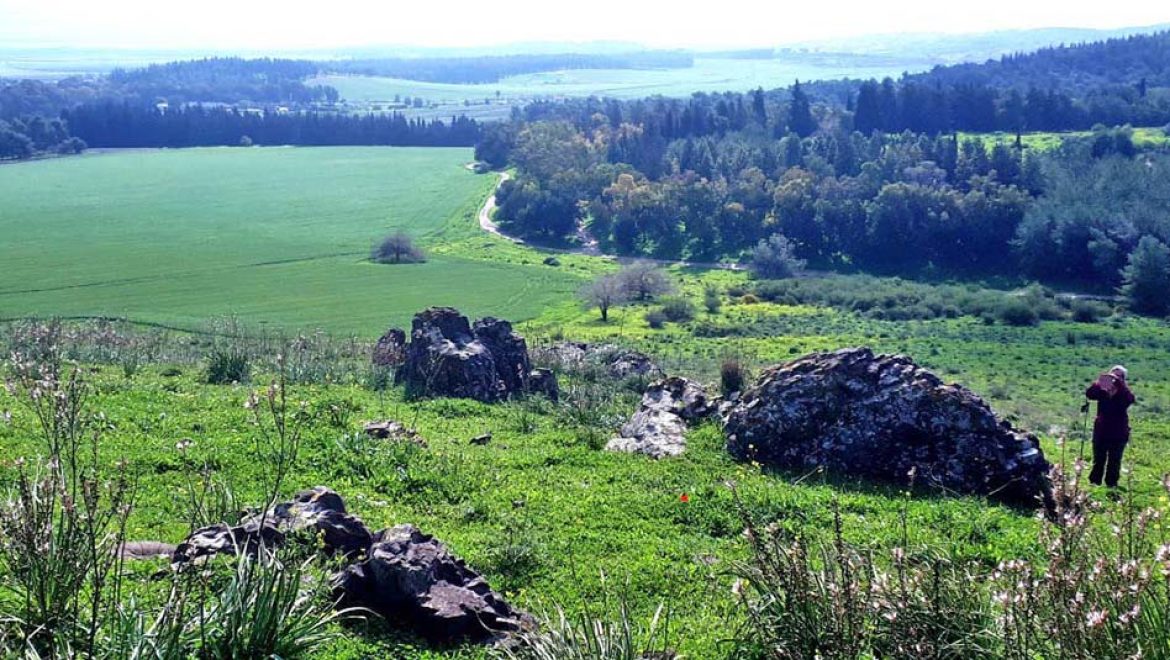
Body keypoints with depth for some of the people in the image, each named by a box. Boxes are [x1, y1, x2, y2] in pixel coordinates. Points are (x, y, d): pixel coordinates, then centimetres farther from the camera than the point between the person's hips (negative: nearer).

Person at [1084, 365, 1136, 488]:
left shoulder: (1123, 393, -4)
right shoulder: (1102, 392, 1)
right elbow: (1089, 394, -15)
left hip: (1118, 435, -2)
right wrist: (1099, 382, -32)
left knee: (1114, 463, 3)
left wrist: (1118, 382, -35)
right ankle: (1094, 484, 14)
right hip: (1101, 432, 2)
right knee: (1098, 462, 7)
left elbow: (1130, 398, -26)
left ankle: (1111, 485, 9)